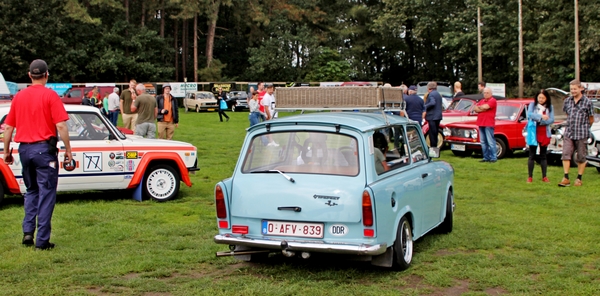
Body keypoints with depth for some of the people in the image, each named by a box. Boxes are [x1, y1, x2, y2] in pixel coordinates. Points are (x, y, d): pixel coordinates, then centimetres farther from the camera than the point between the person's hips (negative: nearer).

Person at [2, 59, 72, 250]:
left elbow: (8, 128, 10)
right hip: (44, 148, -5)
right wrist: (68, 150, -6)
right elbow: (61, 126, -15)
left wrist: (6, 152, 19)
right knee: (46, 193, 1)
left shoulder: (19, 97, 8)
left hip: (24, 148, 5)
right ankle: (42, 240, 1)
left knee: (31, 191, 20)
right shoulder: (50, 95, -7)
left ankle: (28, 232, 11)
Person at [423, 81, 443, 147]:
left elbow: (432, 103, -28)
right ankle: (435, 146, 20)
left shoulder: (431, 94, -13)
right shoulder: (438, 94, 17)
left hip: (432, 117, -9)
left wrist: (425, 107, -17)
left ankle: (433, 146, -7)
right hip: (438, 116, 9)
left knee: (432, 133, -7)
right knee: (435, 133, 15)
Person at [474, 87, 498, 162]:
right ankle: (486, 157, 13)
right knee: (483, 142, 8)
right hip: (481, 124, 8)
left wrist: (478, 107, 3)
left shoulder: (492, 100, -3)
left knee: (490, 142, -8)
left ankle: (493, 157, -5)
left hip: (489, 124, -7)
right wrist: (483, 109, -7)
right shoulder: (481, 101, 20)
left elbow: (485, 107, -16)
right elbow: (475, 109, 8)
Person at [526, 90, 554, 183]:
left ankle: (544, 177, 13)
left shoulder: (549, 107, 4)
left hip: (544, 133, 1)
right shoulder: (533, 105, 2)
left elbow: (551, 119, -7)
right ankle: (530, 177, 4)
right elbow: (529, 114, -15)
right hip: (534, 132, -1)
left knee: (543, 155, 9)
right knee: (532, 155, 0)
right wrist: (541, 117, -25)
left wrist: (538, 120, -19)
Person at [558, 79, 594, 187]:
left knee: (581, 157, 5)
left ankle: (579, 179, 14)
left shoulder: (587, 102, -4)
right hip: (568, 133, 3)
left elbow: (591, 119, 5)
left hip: (582, 134, -3)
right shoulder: (567, 101, 7)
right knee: (566, 155, -6)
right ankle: (566, 178, -4)